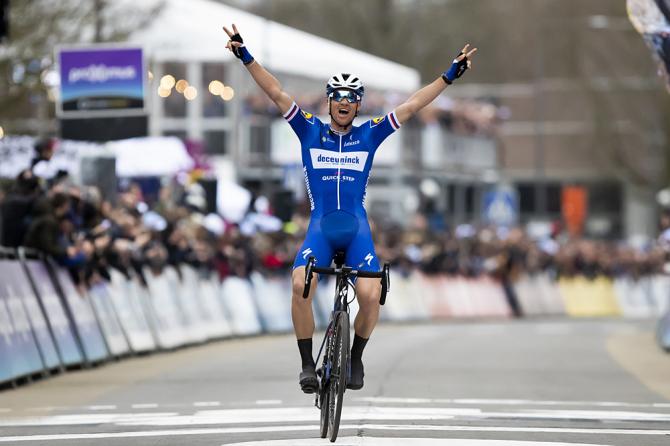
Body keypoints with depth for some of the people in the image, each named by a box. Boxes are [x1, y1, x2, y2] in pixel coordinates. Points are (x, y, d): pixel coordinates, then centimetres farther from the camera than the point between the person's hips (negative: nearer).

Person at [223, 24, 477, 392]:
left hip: (356, 227, 0)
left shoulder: (369, 135, 8)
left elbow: (411, 106, 6)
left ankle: (355, 357, 8)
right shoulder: (310, 131, 7)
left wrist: (450, 75, 3)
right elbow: (276, 94, 1)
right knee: (301, 286, -27)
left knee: (370, 295, -21)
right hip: (320, 226, 0)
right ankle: (307, 363, -12)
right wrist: (245, 57, -7)